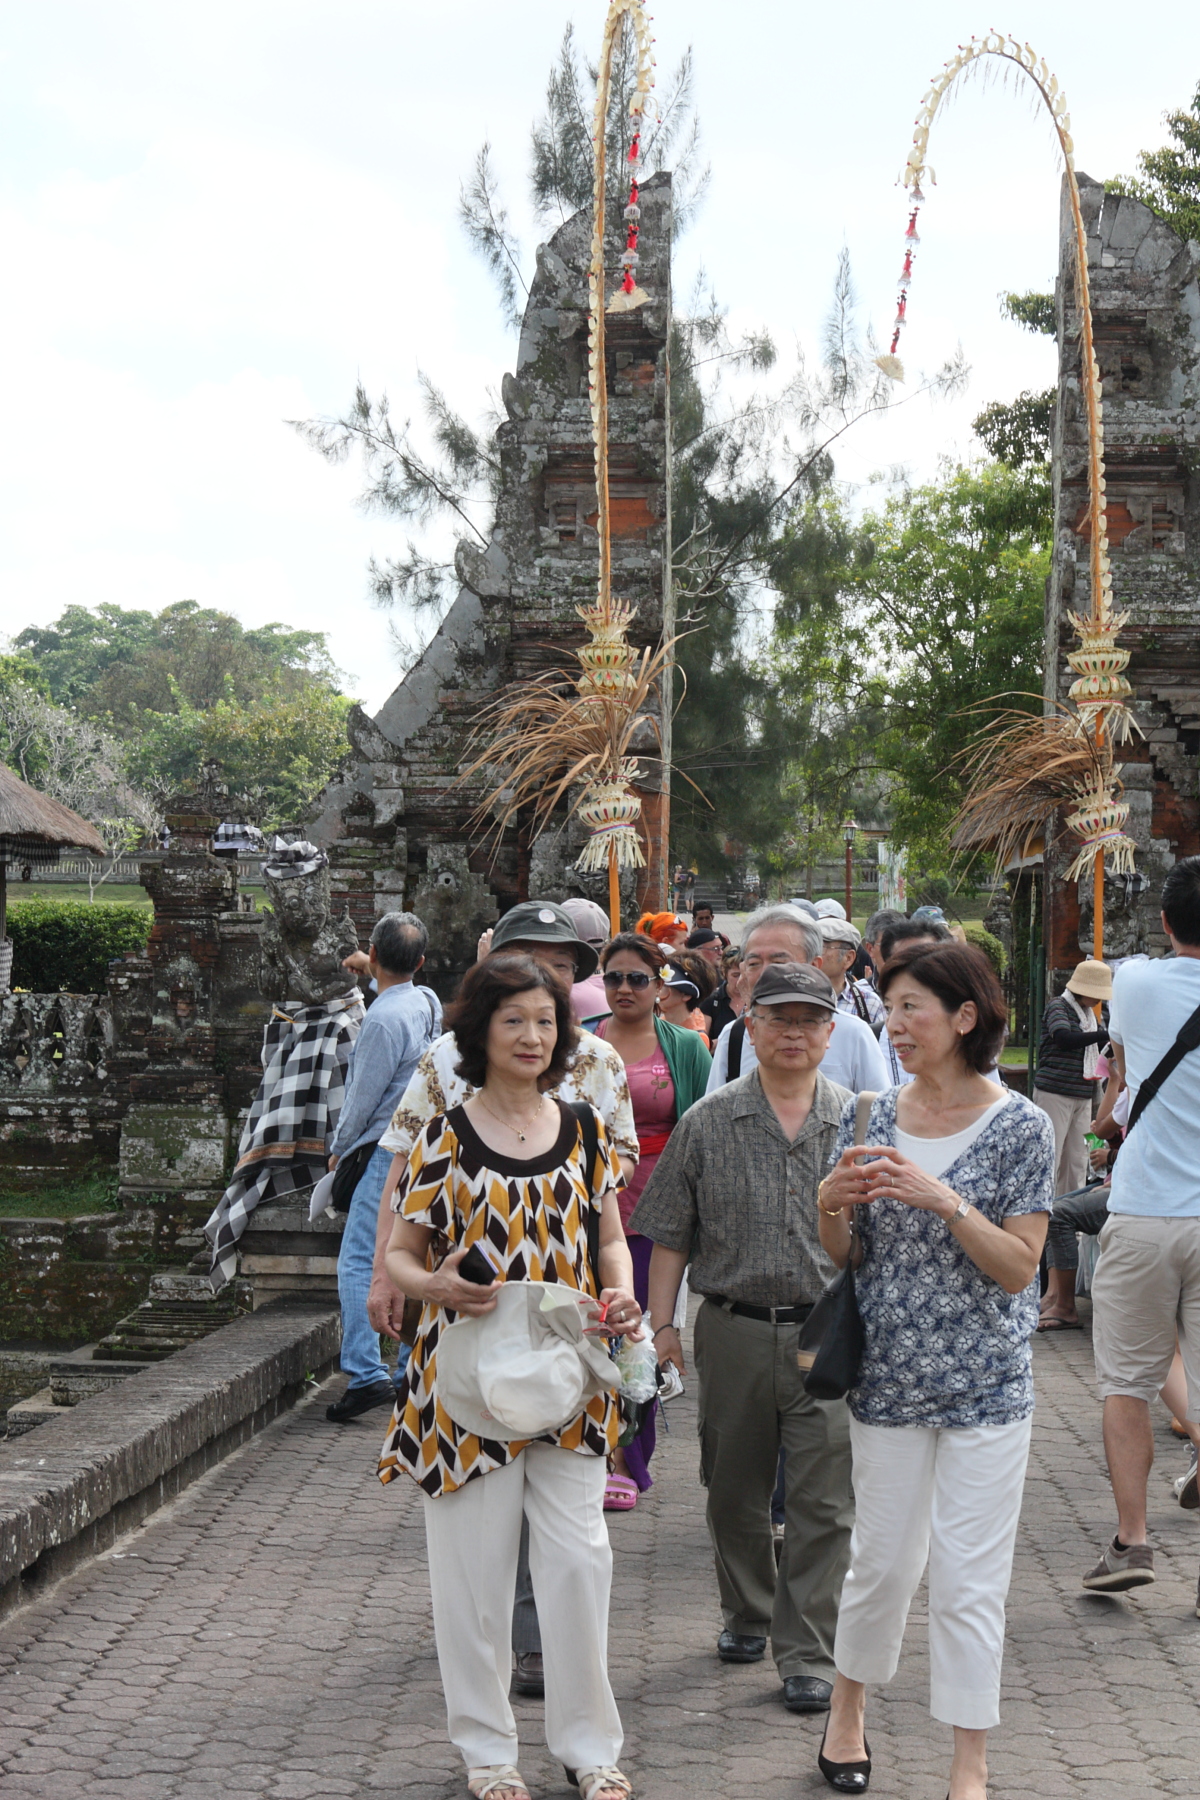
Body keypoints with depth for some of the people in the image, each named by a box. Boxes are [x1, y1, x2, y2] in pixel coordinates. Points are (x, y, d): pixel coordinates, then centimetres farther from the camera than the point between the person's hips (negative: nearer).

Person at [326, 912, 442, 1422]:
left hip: (390, 1152, -9)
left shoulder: (384, 1020, -17)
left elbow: (363, 1097, -12)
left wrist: (338, 1147, 3)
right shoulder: (428, 1001, 8)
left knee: (357, 1262, -9)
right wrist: (373, 977, 50)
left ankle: (366, 1375, -16)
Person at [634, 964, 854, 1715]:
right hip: (735, 1329, 1)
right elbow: (671, 1235, 7)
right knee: (735, 1489, 13)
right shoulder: (708, 1123, 3)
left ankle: (808, 1653, 6)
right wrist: (662, 1322, 2)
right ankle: (747, 1615, 34)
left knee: (823, 1499, -2)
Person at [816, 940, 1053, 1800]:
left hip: (985, 1384, -3)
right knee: (883, 1560, 14)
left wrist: (944, 1200, -24)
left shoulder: (1020, 1126, -8)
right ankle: (848, 1709, 36)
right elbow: (845, 1259, 8)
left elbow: (1018, 1270, -11)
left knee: (969, 1581, 1)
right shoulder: (871, 1120, 3)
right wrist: (832, 1205, -13)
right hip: (889, 1375, 3)